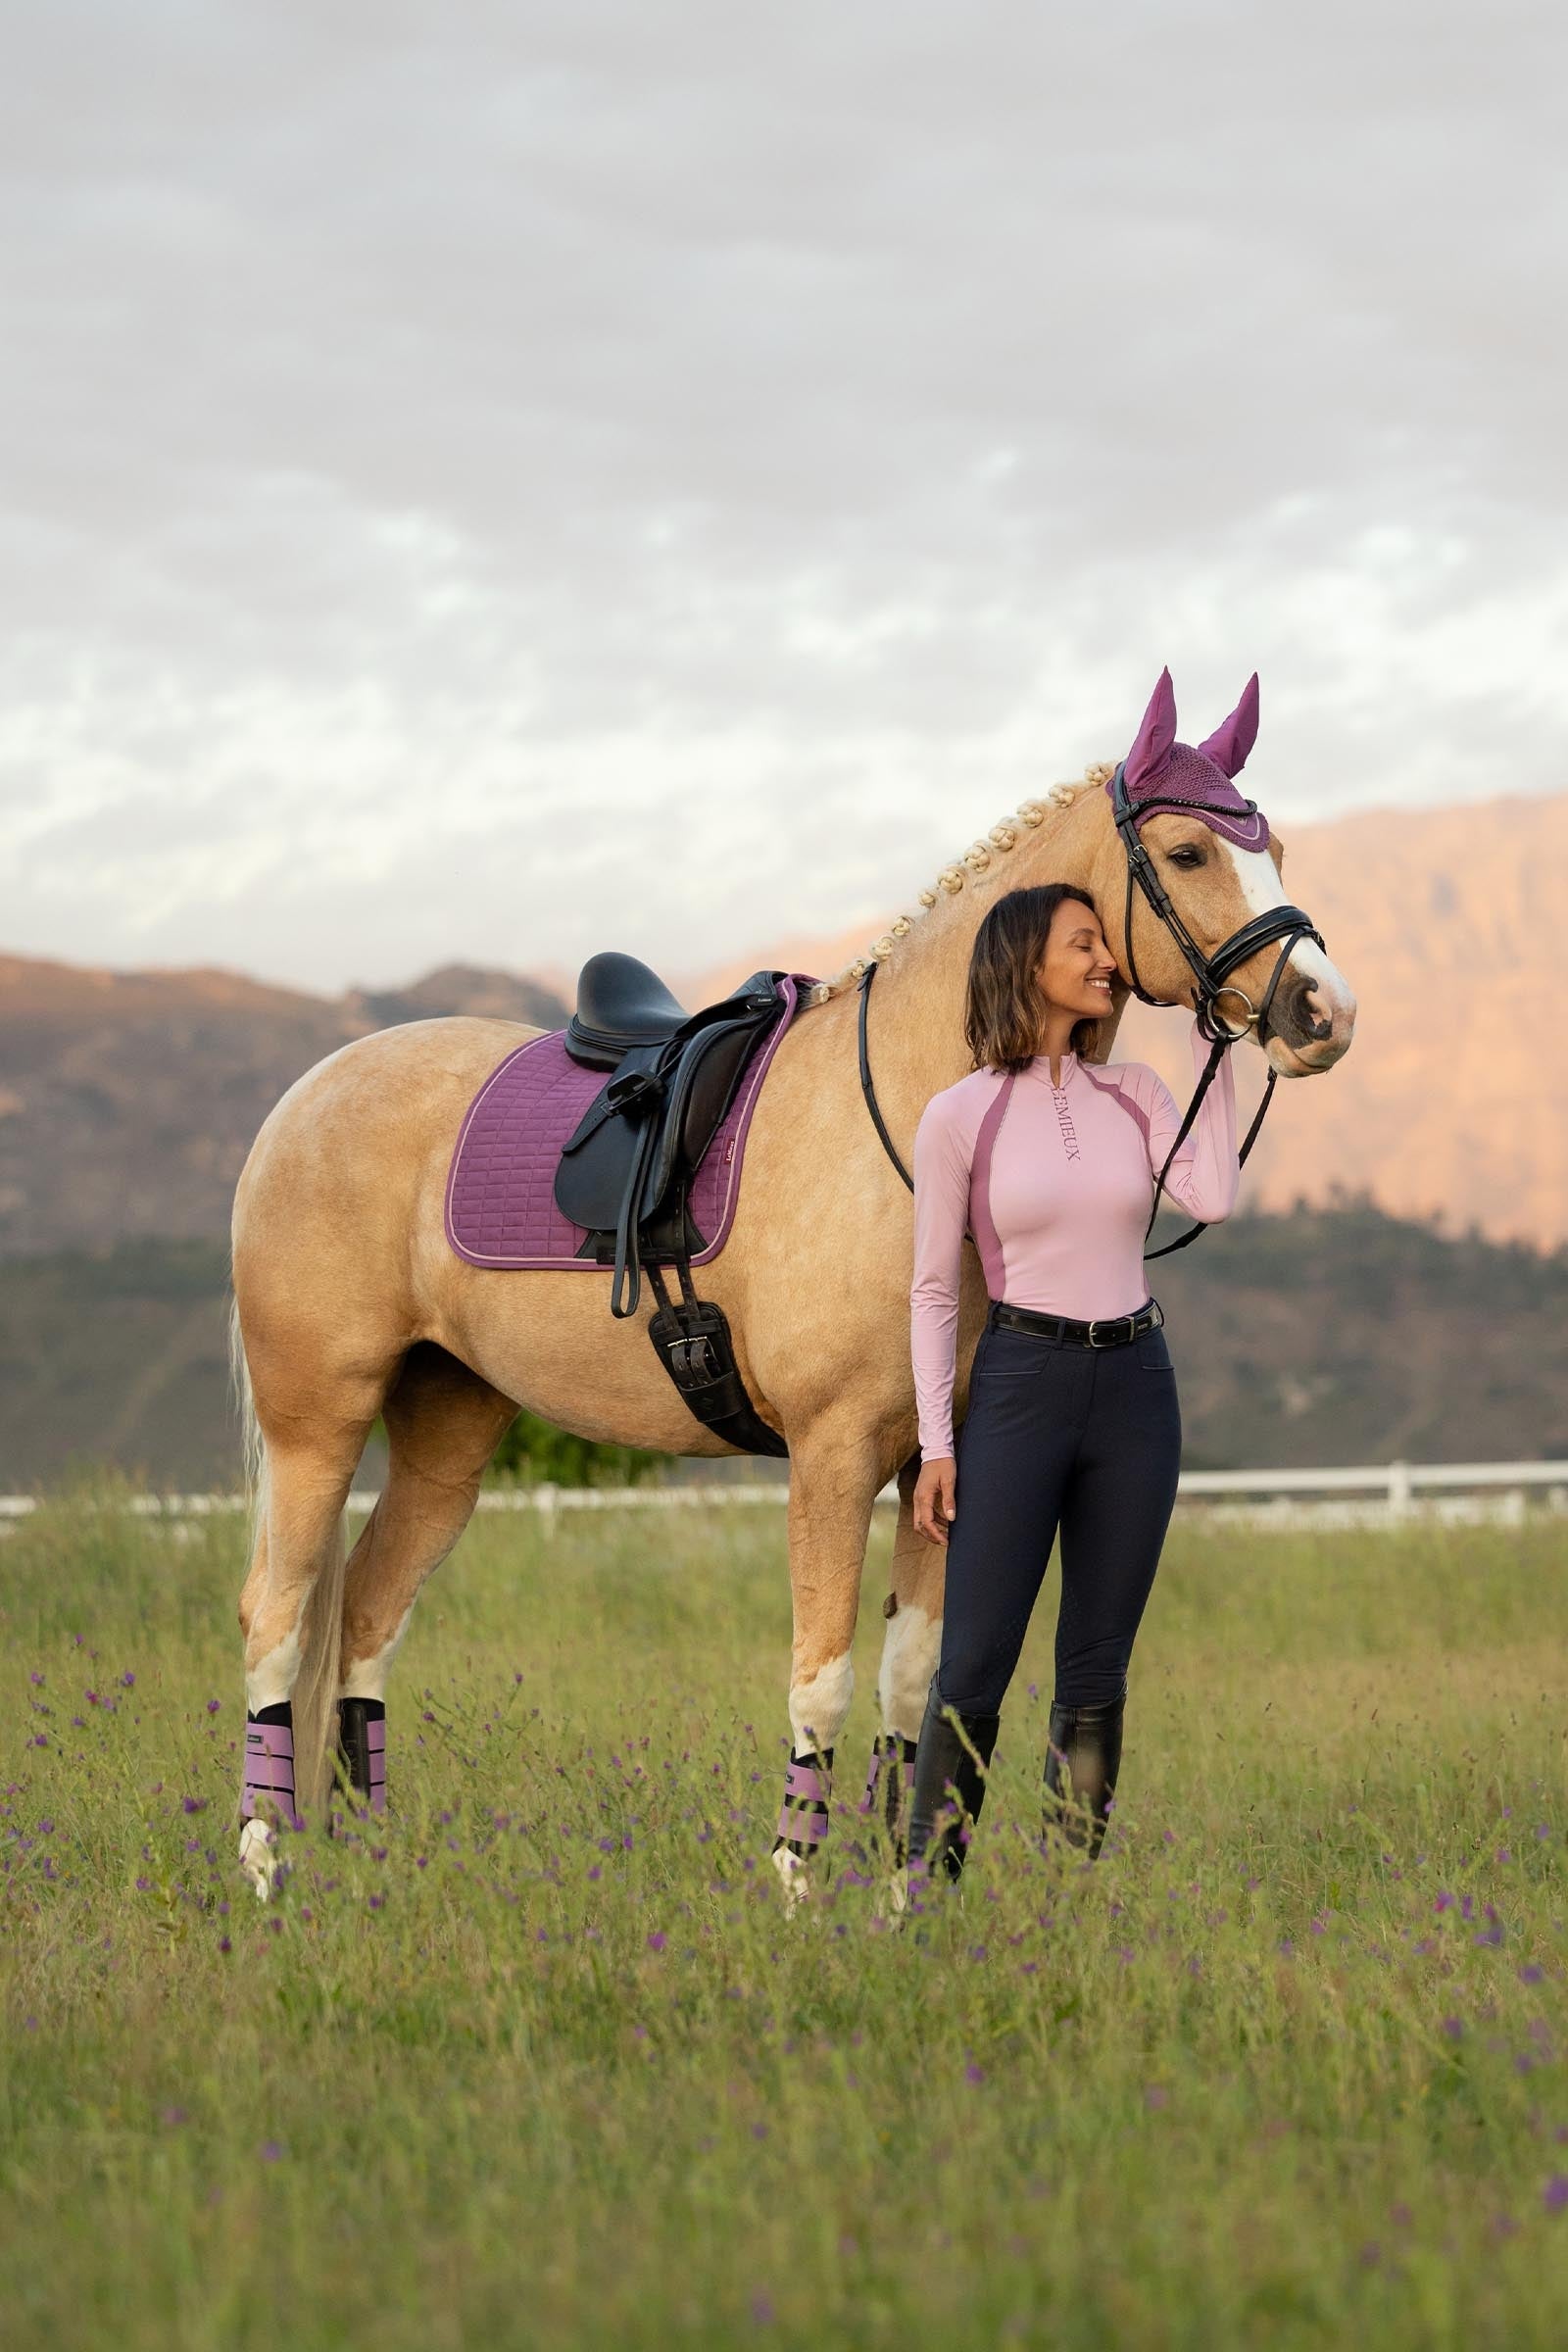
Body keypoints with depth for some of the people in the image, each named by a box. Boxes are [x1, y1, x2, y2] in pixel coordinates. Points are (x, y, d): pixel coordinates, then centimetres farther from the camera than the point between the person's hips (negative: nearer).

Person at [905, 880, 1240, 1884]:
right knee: (975, 1667, -5)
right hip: (1021, 1381, -4)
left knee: (1098, 1670, 7)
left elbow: (1213, 1199, -11)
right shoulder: (960, 1115, -4)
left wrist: (1215, 1051, -4)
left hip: (1135, 1385, 4)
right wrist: (937, 1445, -6)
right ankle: (927, 1883, 1)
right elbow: (934, 1290, -1)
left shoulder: (1135, 1094, 7)